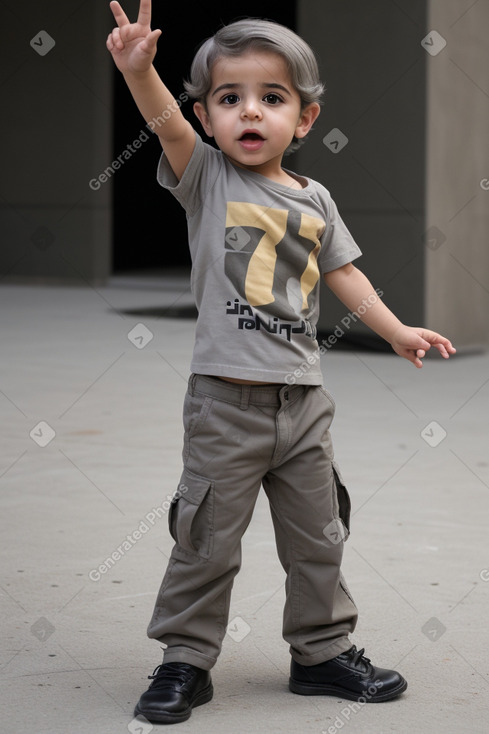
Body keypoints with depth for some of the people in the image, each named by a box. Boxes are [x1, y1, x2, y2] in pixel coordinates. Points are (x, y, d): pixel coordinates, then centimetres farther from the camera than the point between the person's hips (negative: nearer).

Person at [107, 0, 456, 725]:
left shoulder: (314, 200, 8)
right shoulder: (207, 177, -4)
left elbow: (343, 272, 17)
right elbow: (168, 123, -22)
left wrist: (396, 330, 9)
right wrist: (139, 69, -41)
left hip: (304, 398, 4)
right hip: (226, 398, -4)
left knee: (317, 535, 14)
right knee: (209, 536, 2)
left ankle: (323, 650, 29)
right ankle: (186, 659, 15)